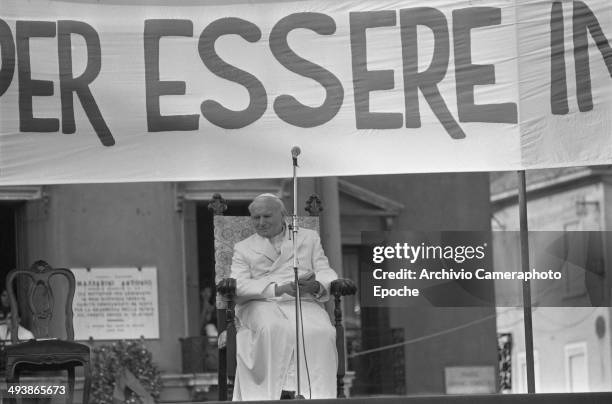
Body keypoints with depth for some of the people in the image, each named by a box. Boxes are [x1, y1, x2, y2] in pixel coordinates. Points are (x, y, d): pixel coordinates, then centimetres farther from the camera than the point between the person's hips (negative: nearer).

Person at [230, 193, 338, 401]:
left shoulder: (309, 238, 25)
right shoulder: (243, 248, 21)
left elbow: (326, 273, 12)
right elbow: (239, 285, 3)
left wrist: (316, 286, -16)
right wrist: (279, 289, -15)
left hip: (304, 303, 1)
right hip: (260, 304, -1)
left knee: (320, 332, -35)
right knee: (274, 329, -38)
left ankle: (317, 395, -39)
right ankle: (282, 391, -38)